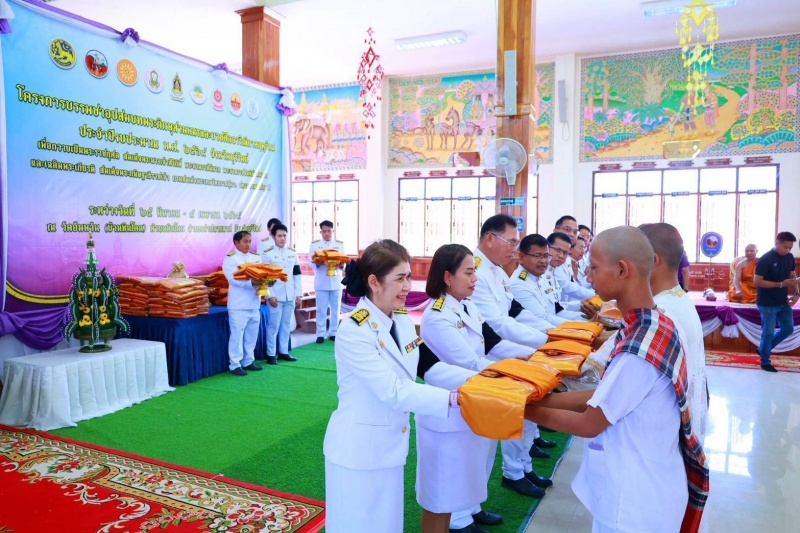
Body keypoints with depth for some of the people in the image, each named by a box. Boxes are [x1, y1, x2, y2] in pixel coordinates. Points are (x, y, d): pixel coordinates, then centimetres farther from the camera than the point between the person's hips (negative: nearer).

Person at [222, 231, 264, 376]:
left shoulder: (256, 258, 12)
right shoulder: (230, 259, -6)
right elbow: (234, 279, -19)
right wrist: (253, 282, -30)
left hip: (254, 303, 6)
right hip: (238, 305, -6)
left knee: (252, 334, 12)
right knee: (237, 335, -2)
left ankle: (248, 361, 24)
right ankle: (235, 365, 6)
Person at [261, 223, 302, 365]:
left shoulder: (293, 254, 10)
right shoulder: (267, 254, -3)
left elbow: (297, 274, 12)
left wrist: (298, 293, 6)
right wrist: (270, 295, -13)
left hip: (290, 296, 4)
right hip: (275, 296, -4)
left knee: (286, 325, 11)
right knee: (274, 325, -1)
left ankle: (283, 352, 21)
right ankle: (271, 354, 8)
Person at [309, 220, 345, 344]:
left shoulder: (339, 245, 9)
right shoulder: (315, 245, 4)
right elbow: (311, 262, -1)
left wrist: (340, 264, -17)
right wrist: (318, 263, -22)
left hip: (336, 281, 2)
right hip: (321, 282, -2)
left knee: (335, 309, 5)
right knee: (321, 309, 0)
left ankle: (333, 332, 14)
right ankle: (320, 334, 6)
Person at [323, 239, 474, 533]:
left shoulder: (402, 320, 1)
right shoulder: (354, 330, -24)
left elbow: (427, 368, 4)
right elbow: (393, 391, -29)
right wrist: (454, 399, -34)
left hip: (390, 445, 7)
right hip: (359, 449, -7)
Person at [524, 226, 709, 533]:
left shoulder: (640, 350, -30)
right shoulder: (654, 326, -1)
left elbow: (589, 424, -19)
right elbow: (603, 396, 3)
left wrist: (525, 409, -7)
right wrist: (540, 398, 0)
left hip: (635, 501, -8)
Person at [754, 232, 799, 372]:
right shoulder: (765, 260, -19)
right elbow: (756, 282, -21)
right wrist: (781, 284, -25)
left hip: (783, 302, 7)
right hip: (767, 304, -7)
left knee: (788, 329, 13)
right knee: (768, 332, -2)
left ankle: (763, 349, 31)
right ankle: (765, 361, 15)